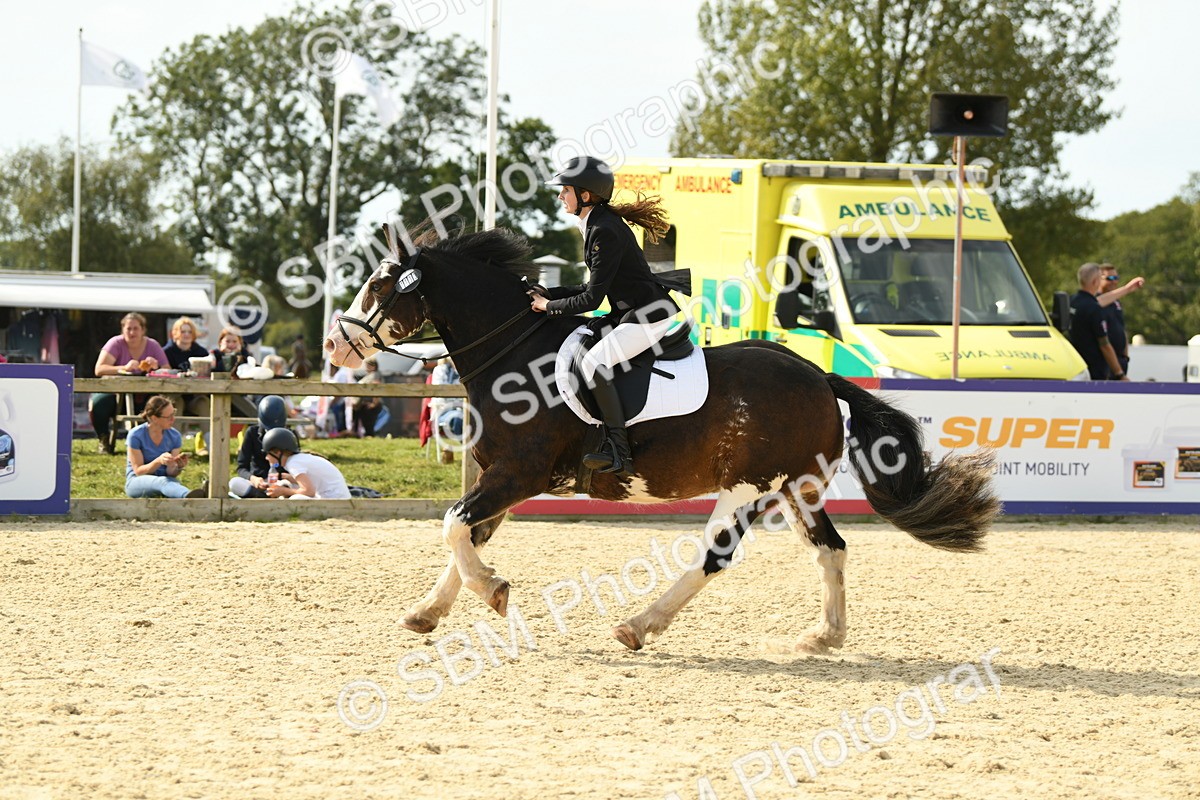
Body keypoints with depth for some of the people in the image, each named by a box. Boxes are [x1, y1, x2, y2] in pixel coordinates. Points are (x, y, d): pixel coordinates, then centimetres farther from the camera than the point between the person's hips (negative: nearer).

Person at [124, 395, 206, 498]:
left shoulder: (174, 436, -1)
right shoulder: (135, 436, -13)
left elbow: (170, 473, -4)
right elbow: (138, 471, -13)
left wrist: (179, 466, -28)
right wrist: (159, 461, -30)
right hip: (137, 482, -5)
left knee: (172, 482, -35)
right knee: (163, 481, -39)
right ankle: (189, 496, -70)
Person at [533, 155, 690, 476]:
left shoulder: (604, 232, -20)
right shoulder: (597, 225, 12)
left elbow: (592, 299, -19)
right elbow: (595, 288, 17)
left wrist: (549, 306, -6)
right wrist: (548, 293, 10)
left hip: (650, 317, -11)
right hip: (630, 313, 11)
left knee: (594, 362, -25)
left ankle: (619, 452, -25)